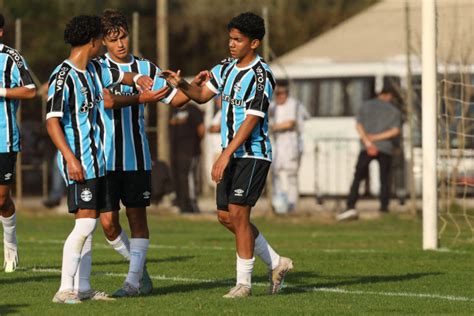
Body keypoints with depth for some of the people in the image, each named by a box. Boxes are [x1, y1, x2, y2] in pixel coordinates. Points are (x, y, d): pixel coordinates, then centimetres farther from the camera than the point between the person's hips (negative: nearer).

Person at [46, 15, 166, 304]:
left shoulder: (94, 69, 13)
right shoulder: (63, 77, -14)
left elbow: (119, 76, 35)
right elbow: (52, 122, -19)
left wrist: (137, 79, 14)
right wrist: (70, 158, -26)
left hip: (97, 159, 9)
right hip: (79, 162, -9)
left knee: (89, 224, 10)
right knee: (85, 223, -15)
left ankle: (83, 288, 14)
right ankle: (66, 289, -15)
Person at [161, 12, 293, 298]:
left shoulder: (261, 75, -16)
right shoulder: (226, 68, 9)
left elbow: (251, 120, -20)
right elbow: (203, 95, 15)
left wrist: (225, 156, -24)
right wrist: (182, 84, -7)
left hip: (253, 154, -8)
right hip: (232, 154, 8)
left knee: (238, 213, -11)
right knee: (226, 216, 7)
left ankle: (244, 282, -2)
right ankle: (277, 263, 20)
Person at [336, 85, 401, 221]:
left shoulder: (366, 106, 9)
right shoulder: (394, 111, 8)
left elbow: (359, 125, -3)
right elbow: (395, 131, -5)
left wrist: (367, 142, -10)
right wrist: (376, 138, -7)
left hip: (366, 148, 0)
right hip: (386, 148, 0)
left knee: (358, 178, -2)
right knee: (385, 180, 8)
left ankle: (351, 207, -14)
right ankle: (384, 209, 3)